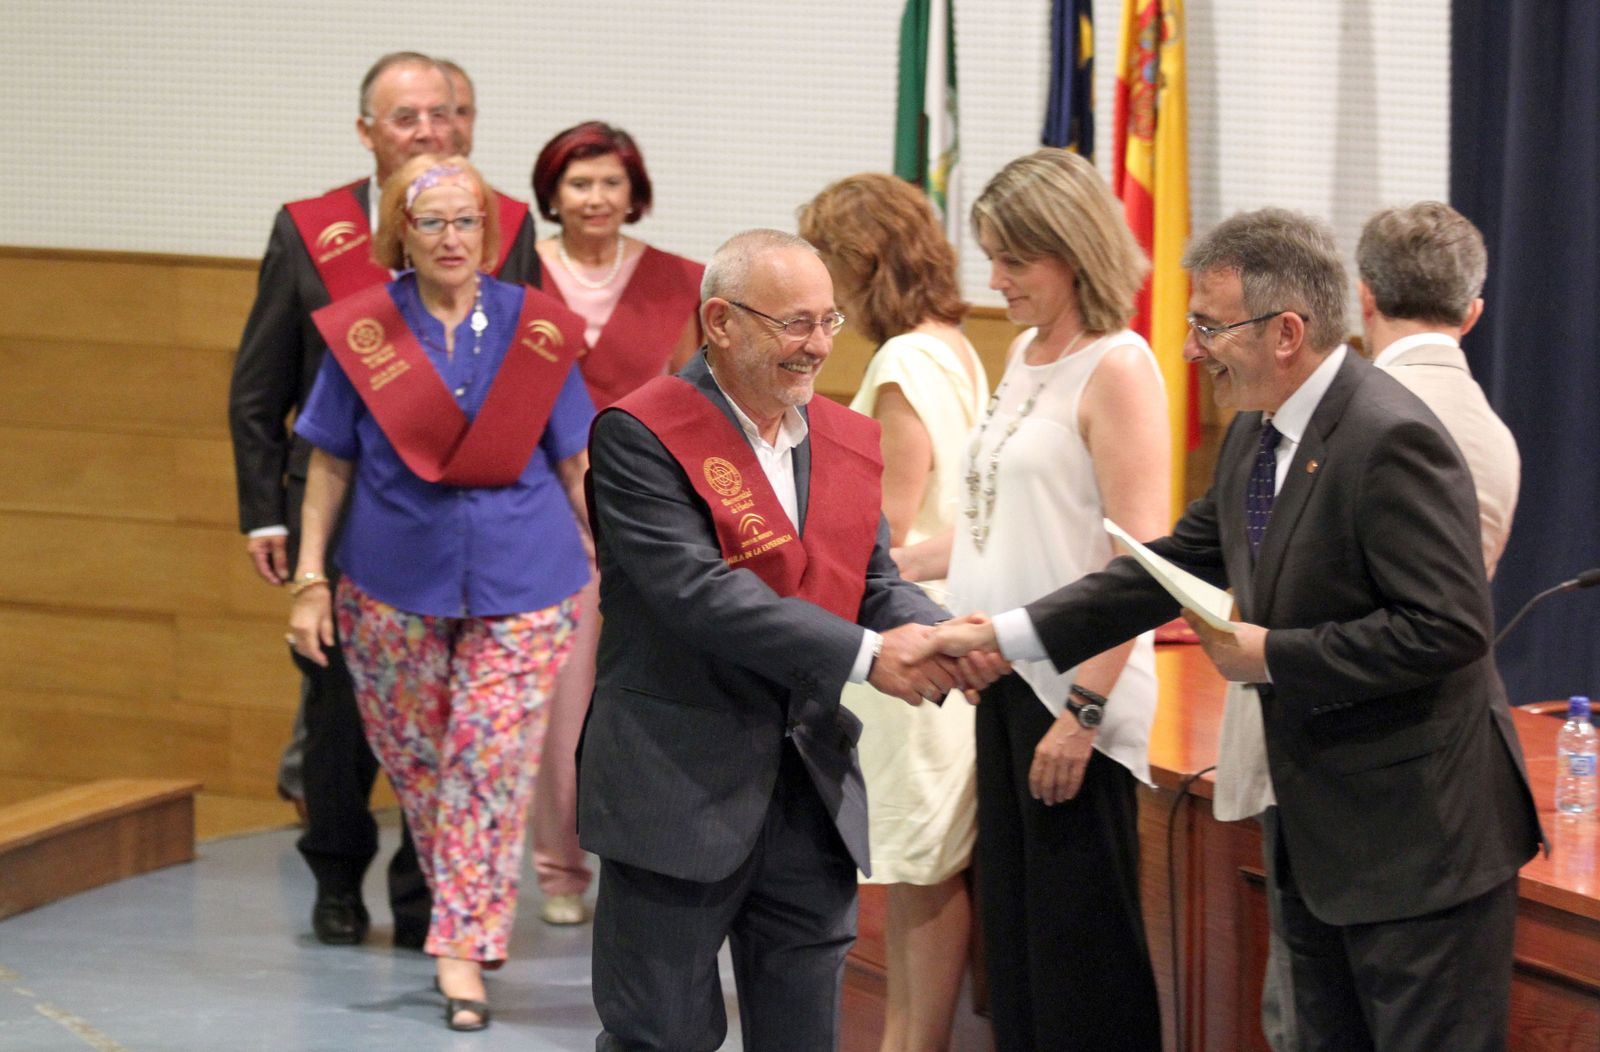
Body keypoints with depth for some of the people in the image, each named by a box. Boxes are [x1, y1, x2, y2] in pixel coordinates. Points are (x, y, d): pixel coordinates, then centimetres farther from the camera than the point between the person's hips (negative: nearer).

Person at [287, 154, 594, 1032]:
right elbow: (331, 465, 4)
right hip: (395, 581, 1)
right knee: (413, 758, 9)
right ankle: (465, 906, 30)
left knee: (491, 757, -7)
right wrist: (310, 579, 1)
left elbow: (575, 464, 6)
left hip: (520, 581, -1)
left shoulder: (535, 329, -1)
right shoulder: (361, 333, -1)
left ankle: (464, 950, -5)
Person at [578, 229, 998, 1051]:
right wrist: (865, 655, -23)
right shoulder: (641, 437, -12)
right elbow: (697, 590, -21)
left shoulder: (850, 441, 11)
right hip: (678, 788, -6)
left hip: (814, 790, 6)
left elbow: (877, 582, 9)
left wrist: (940, 640, -16)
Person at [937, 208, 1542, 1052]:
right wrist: (1009, 634, 11)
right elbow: (1176, 565, 16)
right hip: (1313, 825, 10)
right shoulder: (1257, 435, 9)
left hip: (1417, 836, -10)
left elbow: (1449, 627, -26)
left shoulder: (1392, 441, -22)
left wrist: (1271, 656, -20)